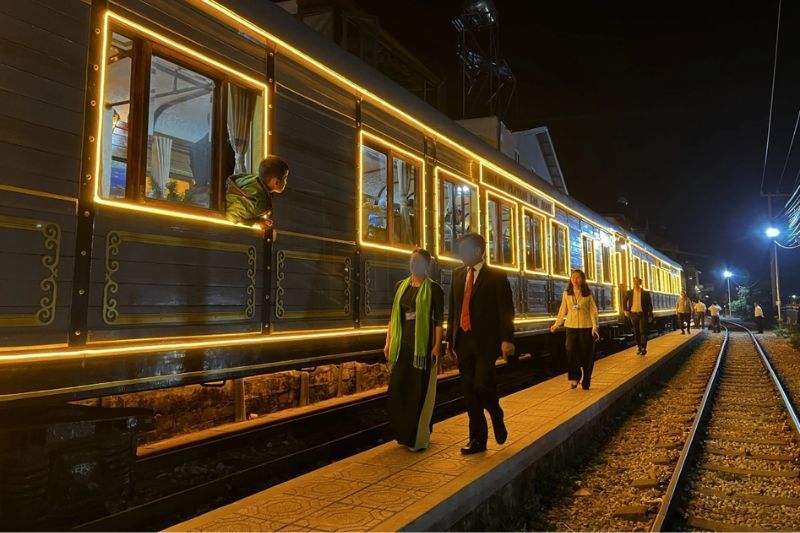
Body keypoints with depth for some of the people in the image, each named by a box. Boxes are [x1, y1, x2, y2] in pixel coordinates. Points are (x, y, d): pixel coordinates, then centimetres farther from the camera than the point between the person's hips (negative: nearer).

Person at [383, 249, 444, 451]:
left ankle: (420, 437, 15)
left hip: (423, 344, -4)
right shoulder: (401, 286, 11)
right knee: (398, 388, 6)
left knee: (420, 391, 1)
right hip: (402, 344, 5)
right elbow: (393, 316, 13)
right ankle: (405, 433, 23)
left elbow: (439, 320, -7)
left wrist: (437, 346, -14)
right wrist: (388, 342, 7)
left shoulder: (433, 288, -3)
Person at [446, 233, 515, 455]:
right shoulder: (458, 274, 13)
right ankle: (477, 438, 17)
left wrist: (507, 339, -15)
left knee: (483, 385, -13)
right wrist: (450, 337, 12)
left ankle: (497, 418, 19)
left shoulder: (496, 276, -2)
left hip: (485, 341, -5)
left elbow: (506, 310, -7)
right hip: (463, 341, 5)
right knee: (469, 390, 6)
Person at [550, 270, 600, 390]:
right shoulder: (566, 293, 4)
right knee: (571, 352, -2)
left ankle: (586, 382, 16)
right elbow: (563, 310, 10)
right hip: (571, 327, 2)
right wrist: (556, 324, 10)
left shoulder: (588, 294, -2)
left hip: (586, 327, -2)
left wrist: (595, 326, -13)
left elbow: (593, 311, -4)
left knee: (586, 354, 4)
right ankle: (575, 378, 14)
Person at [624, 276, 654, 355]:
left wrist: (650, 315, -2)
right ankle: (639, 348, 18)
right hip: (633, 314, 2)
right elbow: (625, 302, 14)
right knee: (636, 332, 8)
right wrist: (625, 310, -1)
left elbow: (649, 305, 1)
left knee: (643, 331, -7)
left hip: (642, 314, -2)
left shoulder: (645, 293, -2)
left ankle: (644, 348, -3)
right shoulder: (629, 293, 3)